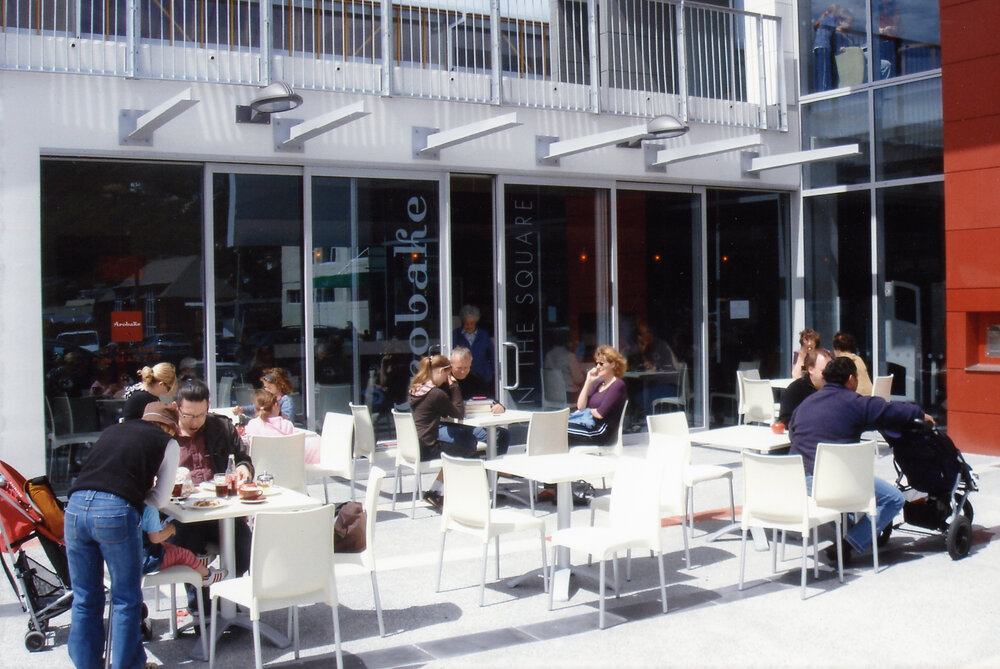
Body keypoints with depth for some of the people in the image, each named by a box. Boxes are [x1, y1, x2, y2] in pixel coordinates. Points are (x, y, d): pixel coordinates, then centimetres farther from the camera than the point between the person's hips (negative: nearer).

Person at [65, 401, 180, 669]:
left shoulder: (112, 430, 25)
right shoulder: (167, 442, 13)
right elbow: (161, 499, 15)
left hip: (76, 506, 5)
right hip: (116, 512, -5)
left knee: (85, 599, 18)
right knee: (127, 600, 11)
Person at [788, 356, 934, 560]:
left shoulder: (805, 403, 18)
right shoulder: (855, 402, -1)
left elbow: (791, 433, 27)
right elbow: (894, 411, 4)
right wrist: (920, 414, 22)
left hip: (799, 480, 7)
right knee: (894, 499, 4)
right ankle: (849, 544, -6)